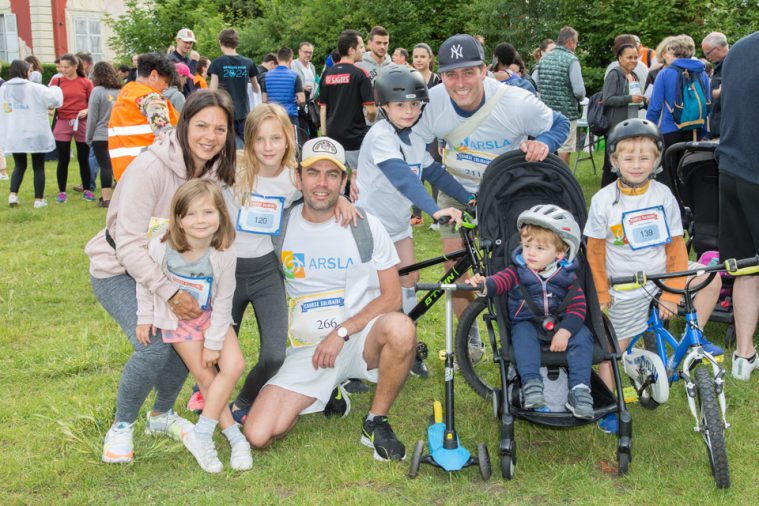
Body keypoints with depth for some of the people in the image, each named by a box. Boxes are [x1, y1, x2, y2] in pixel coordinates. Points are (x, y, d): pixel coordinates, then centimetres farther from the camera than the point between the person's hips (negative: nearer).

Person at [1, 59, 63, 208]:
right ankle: (39, 199, 9)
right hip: (35, 135, -4)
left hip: (13, 136, 4)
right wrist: (55, 88, 16)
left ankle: (13, 194, 1)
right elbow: (55, 99, -4)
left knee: (19, 166, 18)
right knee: (38, 167, 9)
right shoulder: (35, 88, -9)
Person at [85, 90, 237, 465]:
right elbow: (129, 243, -29)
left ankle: (162, 415, 17)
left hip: (165, 267, 6)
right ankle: (120, 427, 2)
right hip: (118, 269, -6)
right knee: (154, 346, -23)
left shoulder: (217, 173, -8)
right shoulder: (152, 167, -27)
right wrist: (170, 292, -35)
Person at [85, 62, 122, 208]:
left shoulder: (97, 91, -8)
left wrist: (88, 137, 3)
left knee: (105, 166, -2)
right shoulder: (120, 91, 4)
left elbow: (93, 117, -6)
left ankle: (106, 198, -1)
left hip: (101, 136, -4)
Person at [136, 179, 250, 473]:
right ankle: (235, 438, 8)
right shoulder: (161, 248, -27)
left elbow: (223, 302, -15)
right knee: (206, 377, -5)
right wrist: (144, 318, 0)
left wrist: (214, 343, -10)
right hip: (177, 319, -1)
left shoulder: (224, 253, -26)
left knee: (234, 366, -17)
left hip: (211, 316, 1)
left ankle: (201, 435, -6)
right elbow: (145, 282, -5)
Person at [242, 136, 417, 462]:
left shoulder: (365, 225, -4)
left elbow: (391, 295, -5)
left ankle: (376, 422, -11)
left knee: (400, 328, -37)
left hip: (359, 337, -1)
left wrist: (341, 333, -16)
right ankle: (327, 394, 15)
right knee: (258, 435, -17)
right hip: (306, 350, 2)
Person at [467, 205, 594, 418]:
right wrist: (485, 285, -45)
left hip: (562, 325, 1)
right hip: (527, 323, -1)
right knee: (522, 333, -33)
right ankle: (531, 385, -41)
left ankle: (580, 390, -28)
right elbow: (501, 279, -20)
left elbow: (578, 308, -8)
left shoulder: (566, 276, -1)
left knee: (582, 336, -25)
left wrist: (565, 331, -25)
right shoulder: (519, 270, 0)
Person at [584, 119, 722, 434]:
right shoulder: (604, 200, -11)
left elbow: (676, 246, -3)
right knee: (615, 348, 0)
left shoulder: (663, 195, -6)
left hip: (661, 275, 2)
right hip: (625, 288, -2)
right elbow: (594, 251, -2)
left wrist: (673, 292, -9)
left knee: (711, 279, -13)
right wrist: (600, 293, -1)